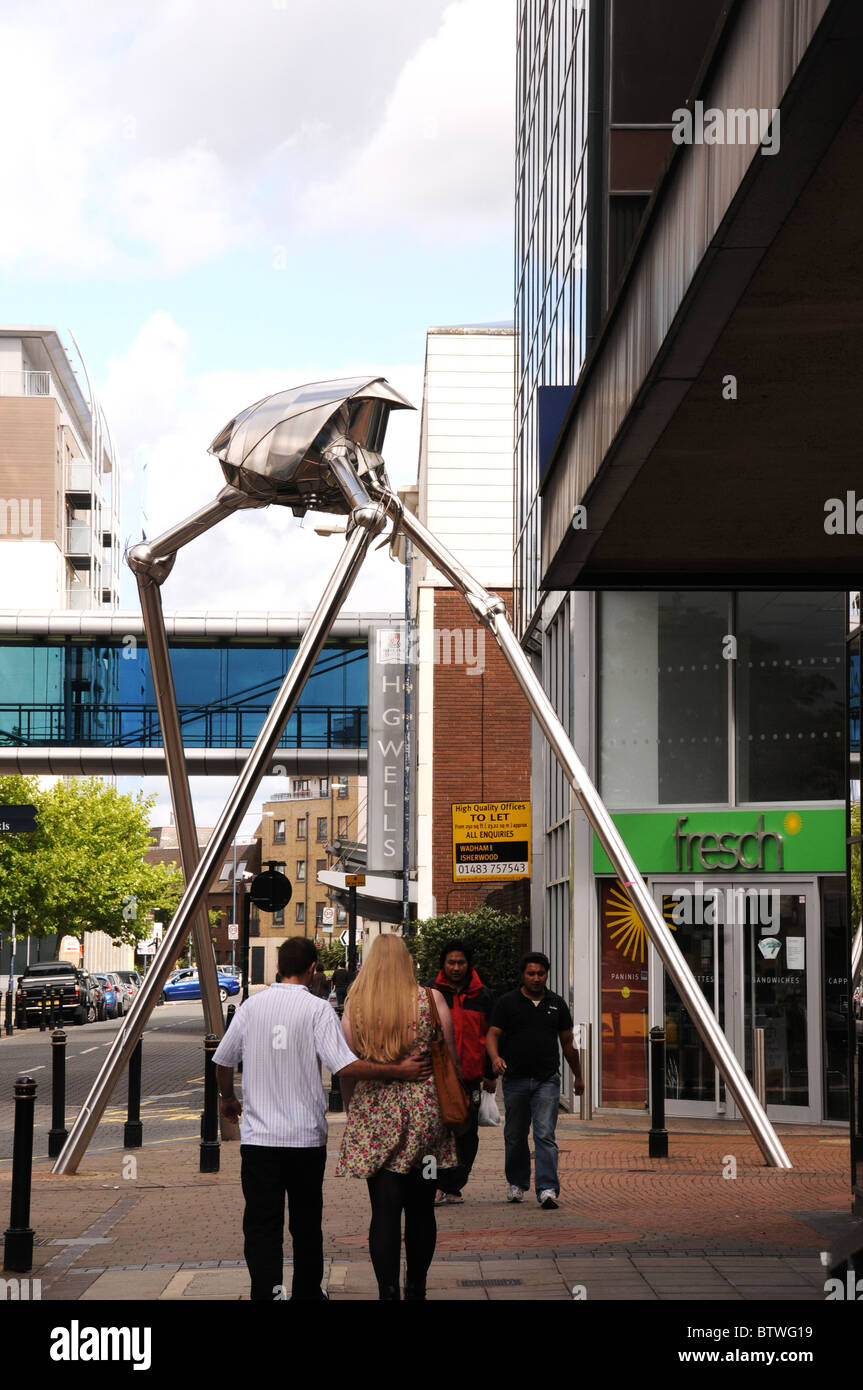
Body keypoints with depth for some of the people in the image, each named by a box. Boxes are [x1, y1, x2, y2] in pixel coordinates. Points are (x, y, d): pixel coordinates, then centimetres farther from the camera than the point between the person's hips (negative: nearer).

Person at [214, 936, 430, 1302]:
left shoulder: (252, 1005, 3)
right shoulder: (317, 1009, -8)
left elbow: (223, 1060, 12)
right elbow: (344, 1066, -18)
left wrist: (228, 1099, 30)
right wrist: (397, 1072, -11)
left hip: (258, 1135, 1)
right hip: (306, 1136, -1)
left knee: (262, 1223, 0)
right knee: (306, 1221, 14)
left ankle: (267, 1290, -17)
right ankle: (307, 1291, 25)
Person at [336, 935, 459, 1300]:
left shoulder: (355, 1004, 0)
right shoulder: (430, 999, -1)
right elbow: (451, 1058, 4)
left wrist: (351, 1110, 15)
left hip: (374, 1113, 0)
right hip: (424, 1111, 0)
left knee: (385, 1210, -1)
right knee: (420, 1208, 11)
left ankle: (388, 1291, -7)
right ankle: (416, 1288, 20)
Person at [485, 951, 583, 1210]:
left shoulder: (557, 1004, 10)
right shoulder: (507, 1003, 3)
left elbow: (567, 1042, 18)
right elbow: (492, 1034, -3)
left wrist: (578, 1075, 21)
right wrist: (495, 1057, -24)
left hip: (547, 1080, 0)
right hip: (515, 1079, 0)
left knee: (545, 1134, -12)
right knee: (515, 1136, 11)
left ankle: (548, 1189, -17)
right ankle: (517, 1183, 28)